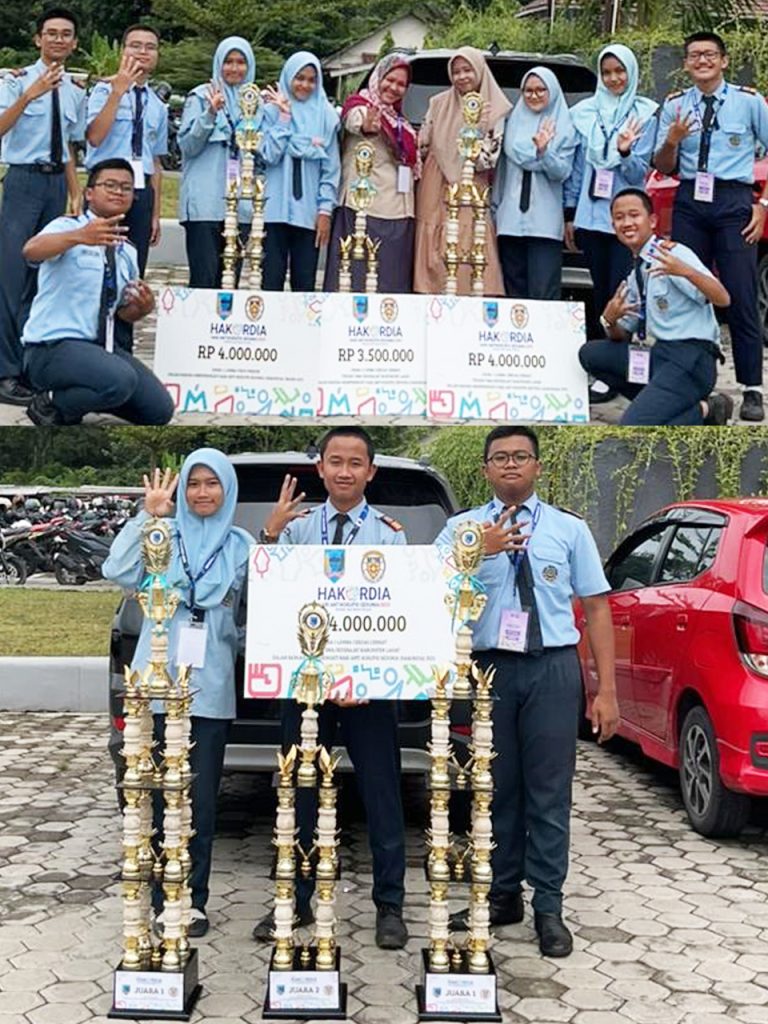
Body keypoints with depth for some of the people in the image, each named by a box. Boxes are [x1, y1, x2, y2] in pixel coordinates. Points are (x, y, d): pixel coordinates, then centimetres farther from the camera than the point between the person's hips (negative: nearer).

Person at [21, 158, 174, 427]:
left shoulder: (127, 252, 12)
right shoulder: (67, 227, -7)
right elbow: (32, 250, -30)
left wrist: (143, 306, -4)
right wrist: (80, 236, -49)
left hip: (101, 346, 7)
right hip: (52, 346, -7)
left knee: (159, 409, -3)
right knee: (120, 381, -33)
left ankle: (79, 394, 16)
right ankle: (53, 408, -6)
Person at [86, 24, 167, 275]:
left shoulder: (158, 107, 16)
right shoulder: (105, 90, 1)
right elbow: (94, 137, -16)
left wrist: (156, 214, 16)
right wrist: (118, 91, -18)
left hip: (141, 192, 5)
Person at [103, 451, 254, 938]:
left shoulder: (242, 546, 8)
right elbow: (118, 571, -10)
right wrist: (147, 515, -11)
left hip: (211, 688, 0)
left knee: (201, 800, 4)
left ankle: (194, 901, 16)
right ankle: (162, 898, 17)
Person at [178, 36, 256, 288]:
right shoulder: (202, 97, 3)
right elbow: (187, 145, -5)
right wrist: (210, 114, -15)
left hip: (240, 204, 4)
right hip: (205, 202, -4)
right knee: (204, 278, -9)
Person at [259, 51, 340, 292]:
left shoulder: (326, 115, 8)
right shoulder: (273, 111, 4)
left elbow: (331, 168, 7)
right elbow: (269, 155, -6)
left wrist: (325, 210, 0)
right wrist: (284, 117, -7)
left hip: (309, 212, 1)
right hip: (275, 209, -1)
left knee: (305, 285, 2)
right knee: (271, 281, -2)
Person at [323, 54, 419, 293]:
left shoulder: (399, 120, 20)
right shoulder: (359, 107, -2)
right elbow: (354, 121, -27)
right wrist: (366, 126, -50)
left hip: (399, 213, 7)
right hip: (363, 208, -7)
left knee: (393, 280, 4)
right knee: (359, 276, -11)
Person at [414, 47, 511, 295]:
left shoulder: (494, 111, 1)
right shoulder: (438, 104, 9)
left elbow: (486, 162, -4)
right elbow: (421, 147, 13)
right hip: (434, 195, 3)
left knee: (468, 269, -9)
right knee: (431, 265, 0)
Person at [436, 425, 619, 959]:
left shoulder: (570, 528, 6)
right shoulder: (462, 528, 5)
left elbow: (596, 608, 3)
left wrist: (607, 690, -3)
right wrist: (480, 552, -25)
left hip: (552, 669, -1)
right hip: (488, 667, 1)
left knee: (549, 792, 2)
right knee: (497, 788, 11)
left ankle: (549, 908, 12)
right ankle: (503, 895, 25)